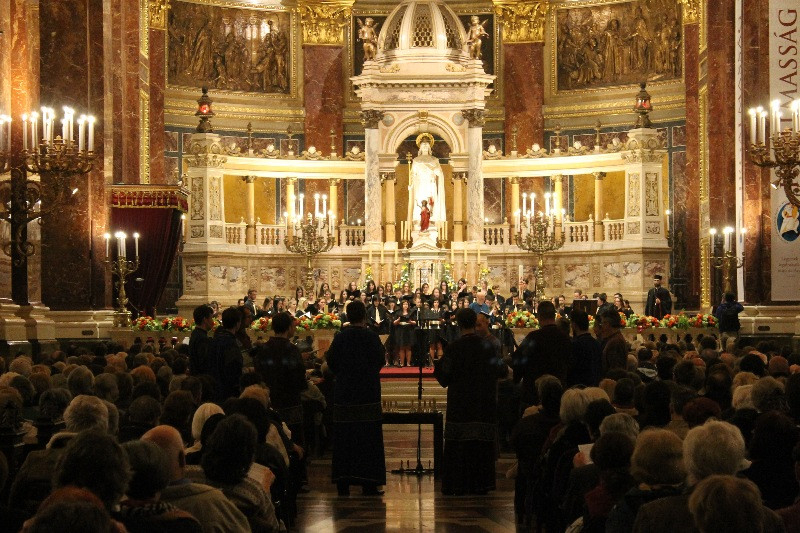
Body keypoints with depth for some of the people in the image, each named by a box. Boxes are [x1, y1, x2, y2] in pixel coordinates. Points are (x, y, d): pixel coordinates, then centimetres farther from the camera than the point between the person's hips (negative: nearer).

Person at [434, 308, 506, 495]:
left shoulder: (453, 348, -10)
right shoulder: (487, 346, -3)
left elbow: (444, 377, -8)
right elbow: (500, 370, 3)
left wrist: (437, 365, 12)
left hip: (460, 404, -2)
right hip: (484, 403, 2)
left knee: (458, 443, 3)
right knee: (482, 444, 8)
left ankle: (457, 484, 3)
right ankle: (480, 483, 10)